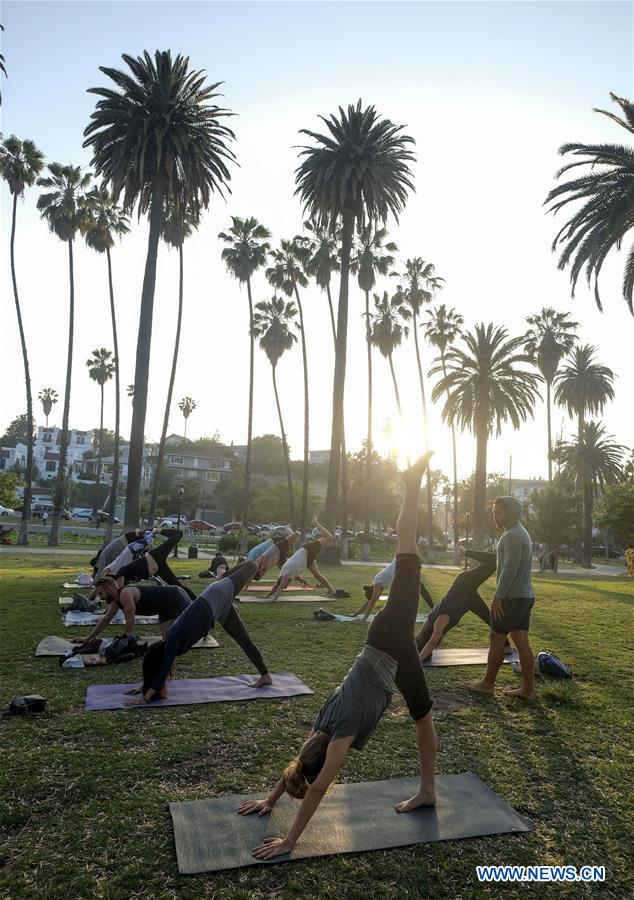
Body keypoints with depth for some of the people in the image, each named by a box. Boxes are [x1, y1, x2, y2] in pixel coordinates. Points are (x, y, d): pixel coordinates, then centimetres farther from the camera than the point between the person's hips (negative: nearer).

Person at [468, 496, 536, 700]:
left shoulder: (512, 536, -16)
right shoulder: (521, 533, 16)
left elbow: (510, 569, -22)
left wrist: (498, 596, -20)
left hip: (511, 597, -9)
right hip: (525, 596, 9)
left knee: (496, 640, 1)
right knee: (522, 642, 9)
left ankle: (487, 684, 11)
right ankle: (528, 689, 11)